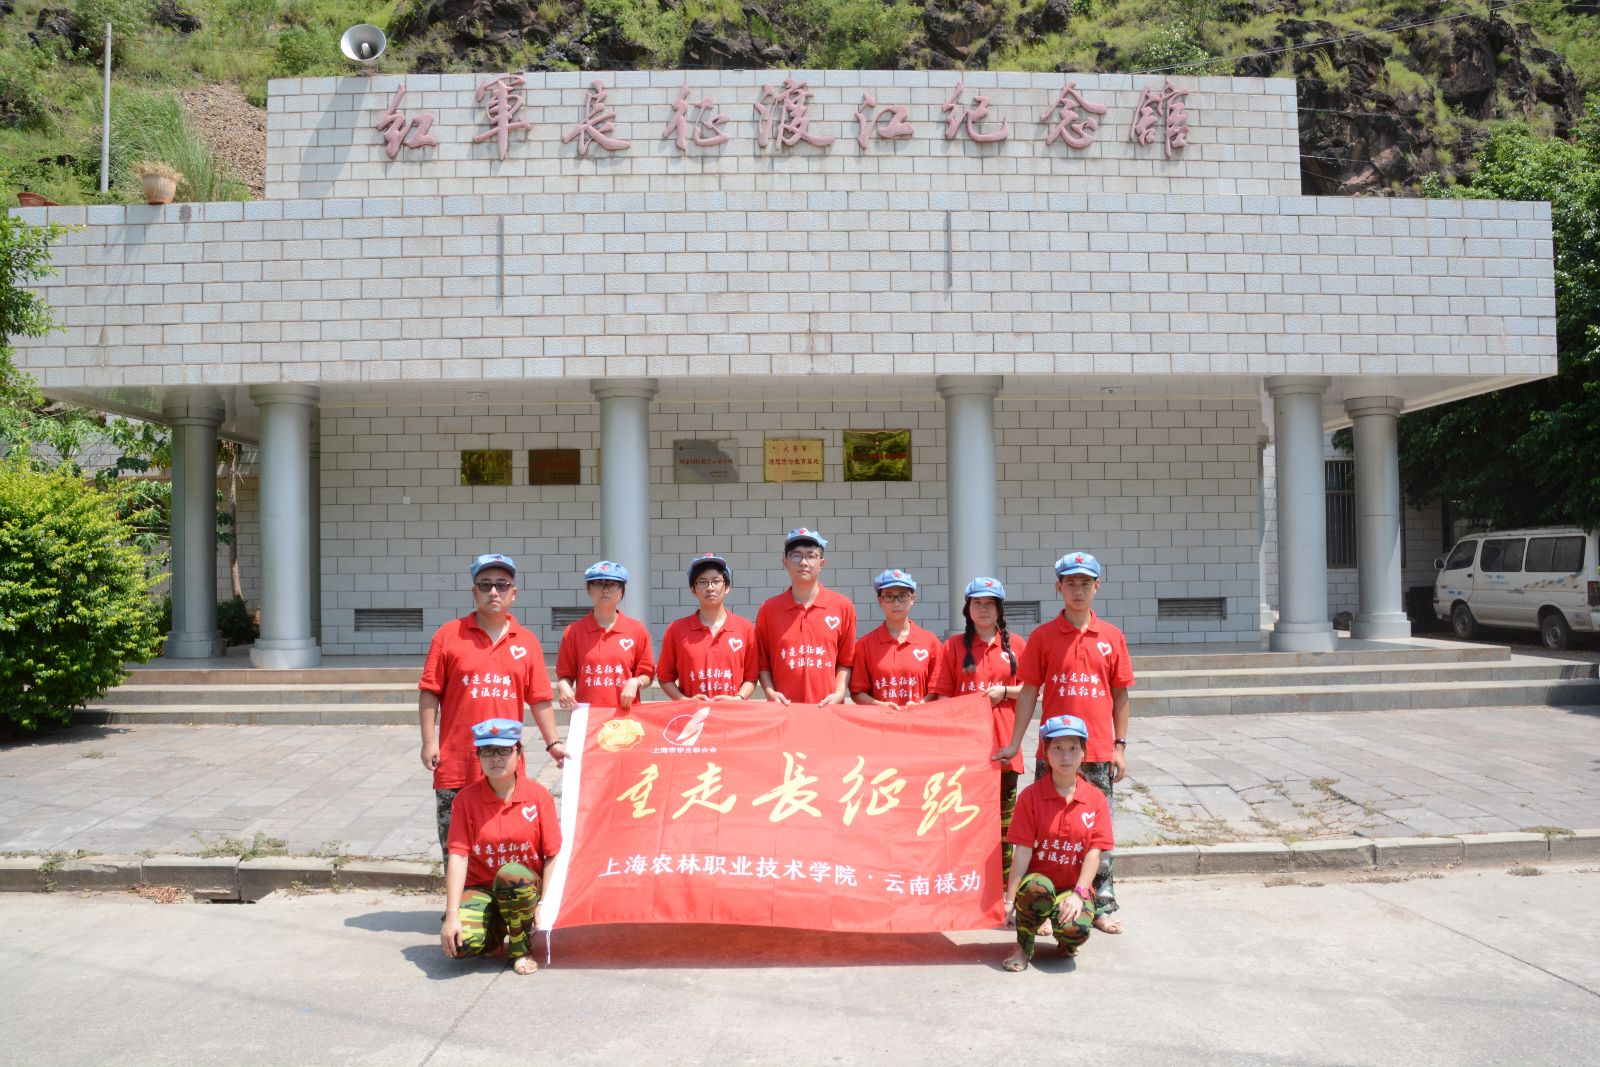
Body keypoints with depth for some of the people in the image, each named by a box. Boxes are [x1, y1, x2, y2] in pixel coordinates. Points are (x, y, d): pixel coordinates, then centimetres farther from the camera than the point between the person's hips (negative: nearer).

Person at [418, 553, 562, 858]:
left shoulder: (527, 641, 8)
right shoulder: (449, 635, 2)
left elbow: (539, 699, 8)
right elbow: (429, 692, 1)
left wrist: (553, 742, 3)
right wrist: (429, 742, -5)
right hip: (456, 763, -1)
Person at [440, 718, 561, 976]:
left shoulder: (538, 795, -6)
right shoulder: (466, 798, -4)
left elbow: (553, 855, -6)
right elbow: (458, 856, -12)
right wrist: (451, 914, -21)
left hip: (526, 886, 0)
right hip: (481, 888, 1)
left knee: (511, 874, -37)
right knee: (459, 941, -31)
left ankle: (521, 947, -9)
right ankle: (498, 938, 8)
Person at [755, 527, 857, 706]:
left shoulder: (843, 607, 4)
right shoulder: (769, 609, 5)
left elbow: (845, 661, 7)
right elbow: (762, 661, 8)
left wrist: (839, 694, -7)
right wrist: (771, 693, -7)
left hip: (827, 709, 0)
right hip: (784, 708, 0)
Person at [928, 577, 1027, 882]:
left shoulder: (1015, 645, 8)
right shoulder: (954, 645, 6)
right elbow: (942, 695, 4)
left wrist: (1004, 691, -7)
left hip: (1004, 743, 1)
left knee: (1004, 817, 5)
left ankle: (1004, 883, 14)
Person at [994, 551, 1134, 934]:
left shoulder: (1111, 636, 5)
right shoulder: (1042, 636, 1)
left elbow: (1120, 694, 9)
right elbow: (1029, 692, 1)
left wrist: (1120, 746, 5)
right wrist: (1014, 743, -2)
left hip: (1099, 753, 1)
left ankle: (1102, 906, 19)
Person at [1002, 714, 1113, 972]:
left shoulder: (1096, 799, 1)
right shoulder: (1031, 796, -3)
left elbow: (1094, 852, -4)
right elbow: (1023, 851, -8)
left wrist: (1078, 893, -17)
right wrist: (1010, 898, -15)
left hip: (1074, 886, 1)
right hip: (1037, 878, -1)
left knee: (1076, 929, -31)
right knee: (1038, 888, -38)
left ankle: (1066, 941, 10)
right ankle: (1024, 946, -8)